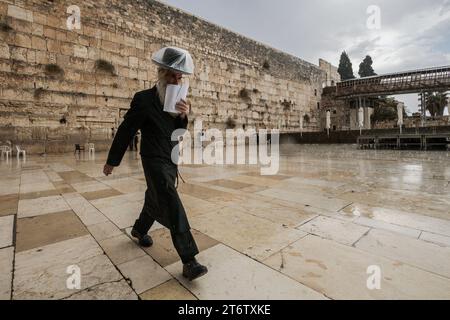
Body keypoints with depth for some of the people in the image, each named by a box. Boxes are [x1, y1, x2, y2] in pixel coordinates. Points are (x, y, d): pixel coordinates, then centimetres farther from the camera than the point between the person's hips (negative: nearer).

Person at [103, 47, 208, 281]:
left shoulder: (177, 101, 6)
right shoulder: (144, 99, -13)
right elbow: (125, 132, -7)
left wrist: (183, 116, -14)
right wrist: (112, 161, 0)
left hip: (171, 161, 7)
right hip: (155, 162, -7)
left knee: (155, 200, 22)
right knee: (173, 207, -14)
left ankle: (139, 230, 48)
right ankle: (189, 261, -8)